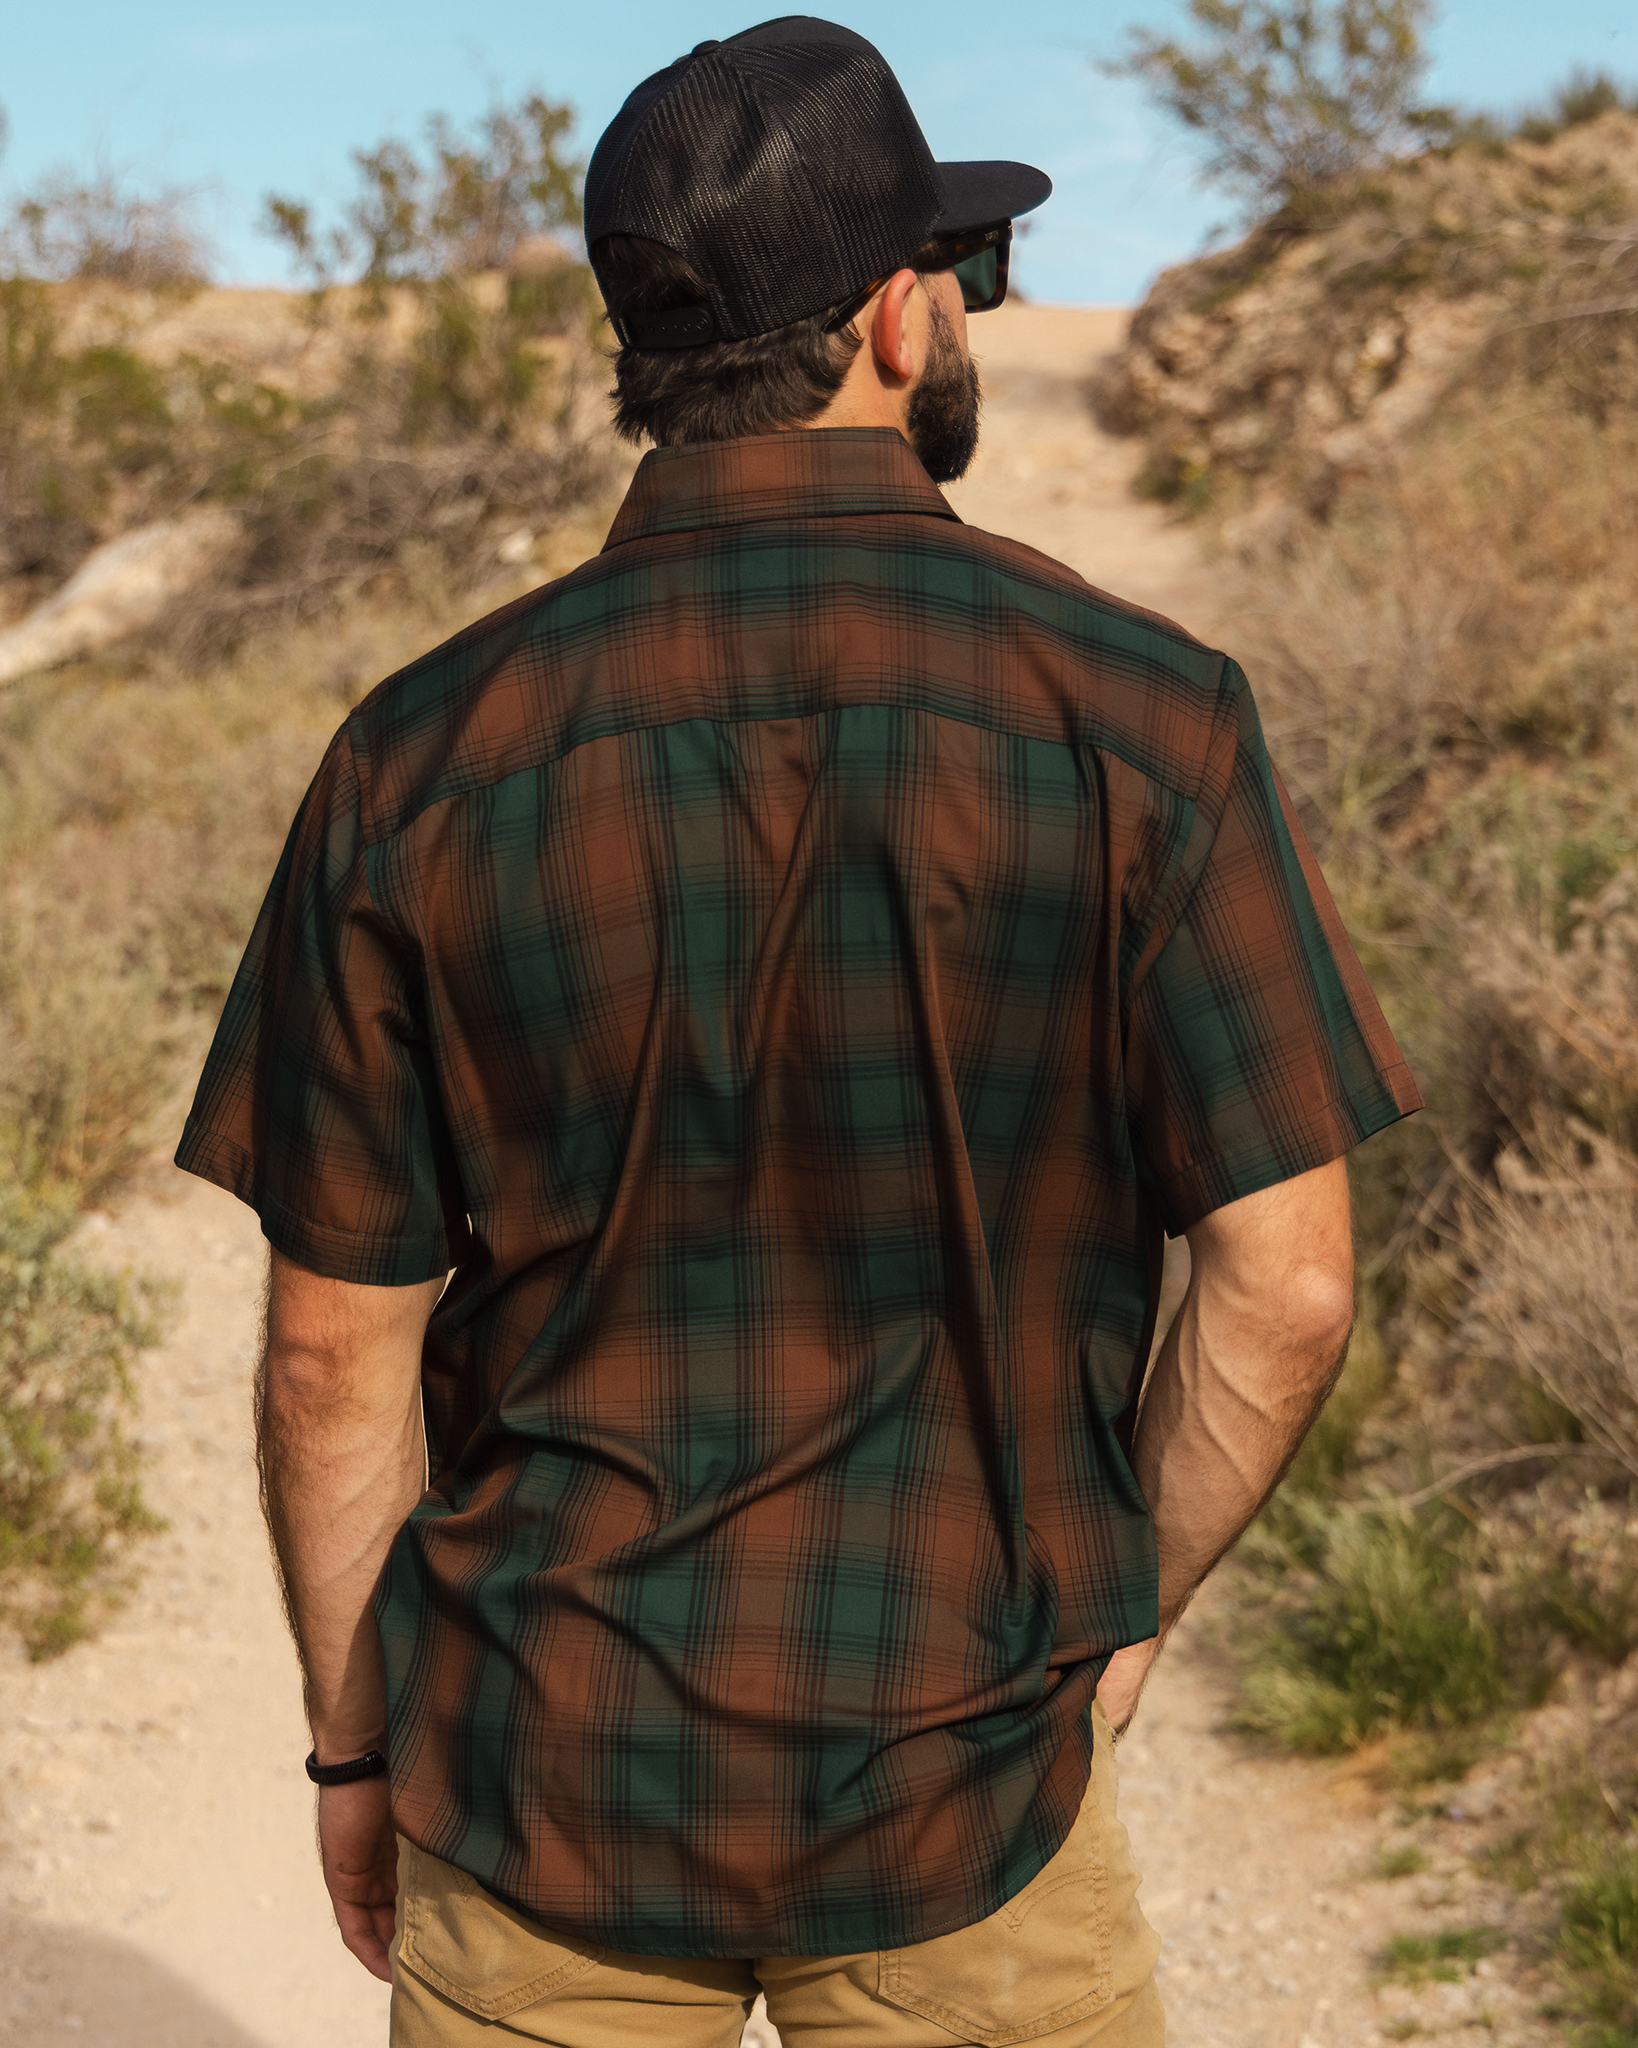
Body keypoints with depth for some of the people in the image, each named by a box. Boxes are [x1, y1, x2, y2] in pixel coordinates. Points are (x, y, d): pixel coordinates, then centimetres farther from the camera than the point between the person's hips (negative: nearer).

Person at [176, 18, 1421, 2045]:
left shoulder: (426, 756, -9)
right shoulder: (1136, 713, -12)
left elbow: (335, 1343, -5)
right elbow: (1284, 1286, -11)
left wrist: (350, 1737, 9)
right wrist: (1118, 1614, 5)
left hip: (543, 1778, 2)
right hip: (959, 1769, -1)